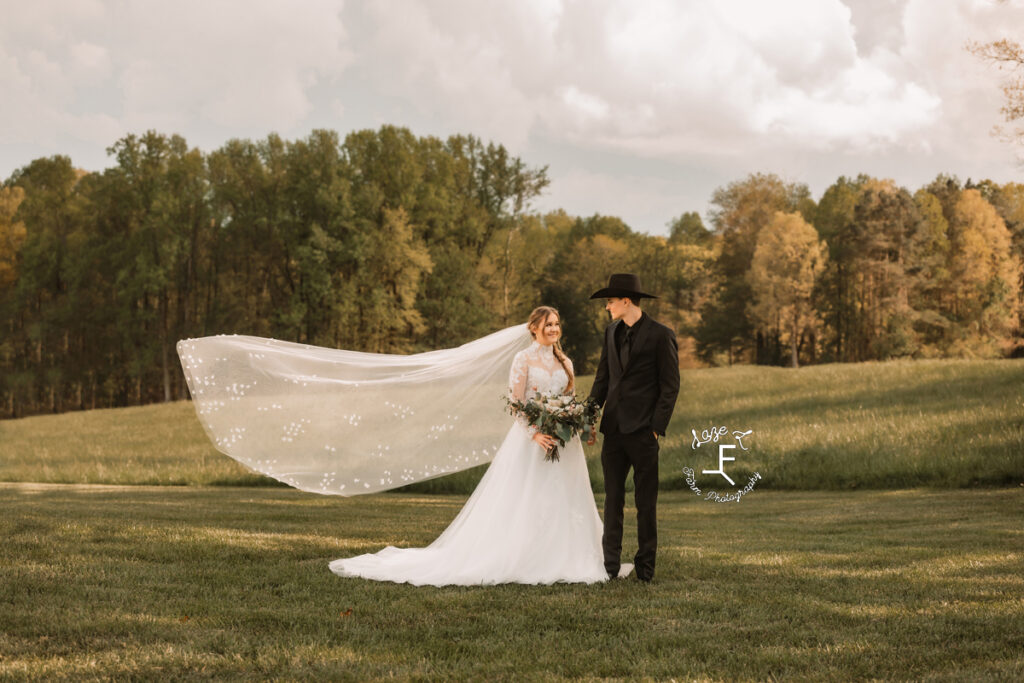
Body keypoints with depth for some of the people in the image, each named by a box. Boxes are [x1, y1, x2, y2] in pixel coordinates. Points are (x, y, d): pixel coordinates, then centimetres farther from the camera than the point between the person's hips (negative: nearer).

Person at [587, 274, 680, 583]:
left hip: (642, 430, -5)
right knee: (612, 497, 6)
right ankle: (610, 564, 11)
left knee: (646, 501, 3)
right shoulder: (612, 332, 12)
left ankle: (645, 565, 10)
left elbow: (670, 386, -5)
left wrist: (656, 427, -11)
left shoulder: (661, 336, -6)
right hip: (613, 428, 6)